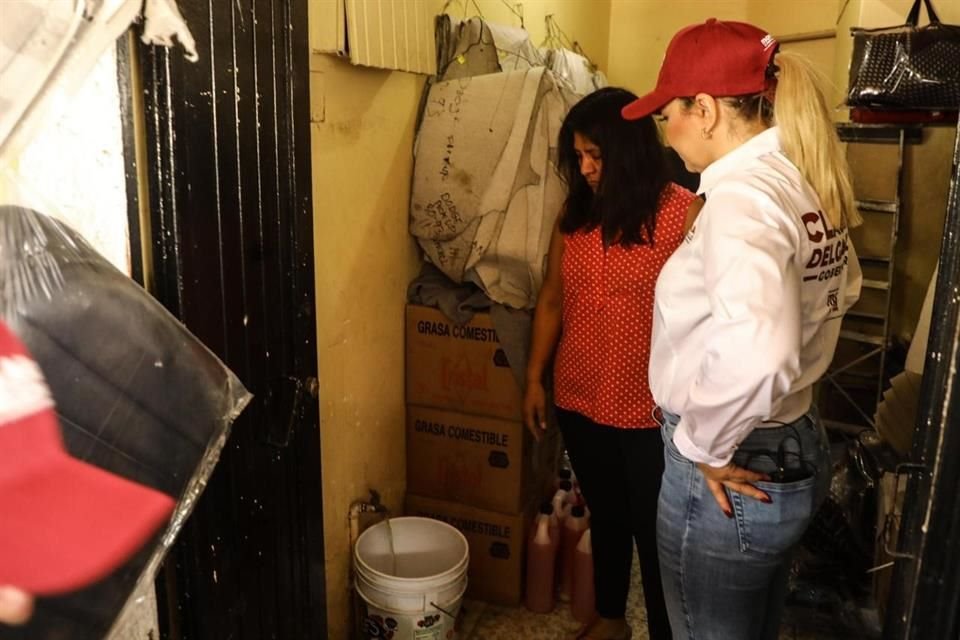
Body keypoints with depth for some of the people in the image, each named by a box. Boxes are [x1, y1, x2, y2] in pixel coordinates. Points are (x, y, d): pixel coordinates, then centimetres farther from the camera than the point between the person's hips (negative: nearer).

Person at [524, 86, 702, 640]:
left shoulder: (685, 213, -14)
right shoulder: (575, 213, 2)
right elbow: (552, 300, 9)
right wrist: (535, 379, 9)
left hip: (652, 412, -5)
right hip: (580, 402, 5)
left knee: (656, 531, 10)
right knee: (605, 516, 23)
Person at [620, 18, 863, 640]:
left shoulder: (742, 196, -26)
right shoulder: (804, 182, 3)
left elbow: (753, 356, -42)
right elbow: (841, 285, 22)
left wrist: (703, 444, -25)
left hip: (734, 478, -9)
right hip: (798, 448, 9)